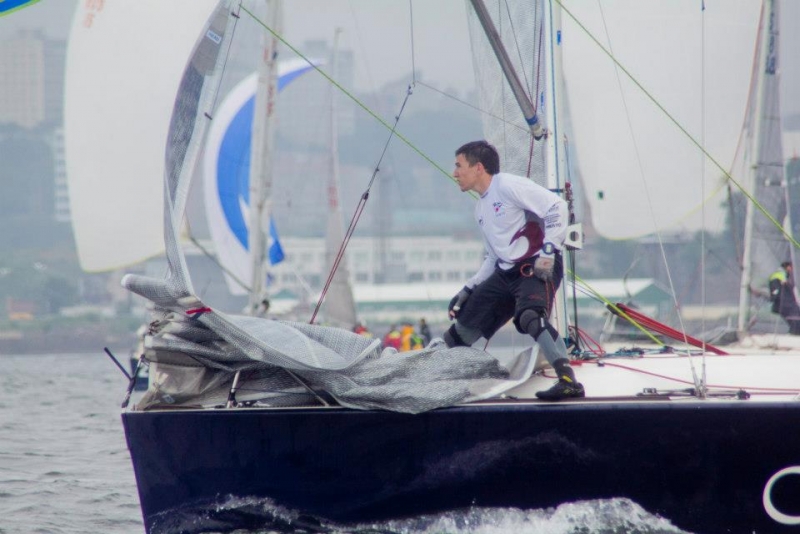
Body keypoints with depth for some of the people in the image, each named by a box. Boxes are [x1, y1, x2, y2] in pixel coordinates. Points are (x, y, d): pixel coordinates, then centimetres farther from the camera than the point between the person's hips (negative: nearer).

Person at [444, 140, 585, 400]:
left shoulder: (507, 185, -8)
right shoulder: (481, 208, 22)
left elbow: (556, 207, -16)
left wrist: (548, 252, -21)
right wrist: (468, 291, 21)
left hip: (537, 268, -9)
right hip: (506, 273, 10)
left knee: (530, 317, -36)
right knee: (462, 329, 10)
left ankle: (569, 381, -44)